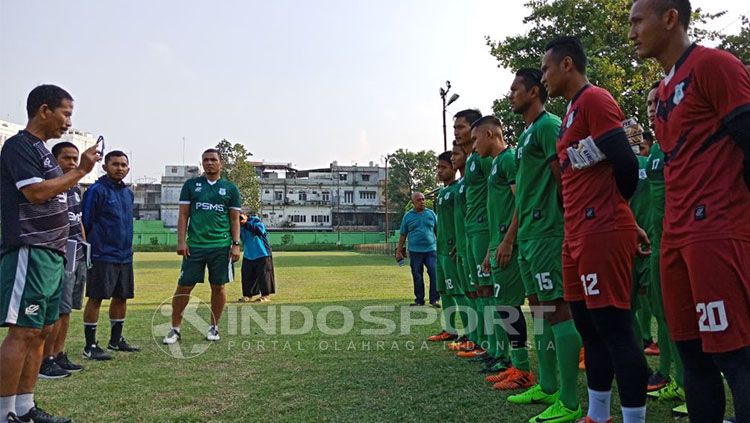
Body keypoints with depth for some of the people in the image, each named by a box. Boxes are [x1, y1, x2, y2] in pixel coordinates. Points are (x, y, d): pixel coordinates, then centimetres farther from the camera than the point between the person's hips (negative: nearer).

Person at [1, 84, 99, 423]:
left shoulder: (42, 149, 20)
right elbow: (36, 192, -19)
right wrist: (80, 171, -13)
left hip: (51, 255, 10)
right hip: (29, 253, -10)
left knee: (41, 330, 10)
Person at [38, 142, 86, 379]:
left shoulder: (76, 188, 18)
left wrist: (85, 247, 20)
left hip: (78, 255, 9)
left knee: (66, 308, 12)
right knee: (57, 309, -9)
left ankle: (59, 355, 20)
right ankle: (45, 361, 0)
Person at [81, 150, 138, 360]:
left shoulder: (128, 193, 14)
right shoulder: (97, 190, -8)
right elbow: (85, 222, -9)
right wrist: (87, 250, -11)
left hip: (125, 256, 7)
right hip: (102, 256, -7)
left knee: (121, 297, 12)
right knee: (96, 298, -3)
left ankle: (116, 339, 25)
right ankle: (90, 345, 5)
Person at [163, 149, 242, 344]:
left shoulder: (230, 188, 7)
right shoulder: (191, 185, 8)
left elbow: (235, 219, 7)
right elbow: (183, 215, 6)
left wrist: (236, 244, -2)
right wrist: (181, 241, -3)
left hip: (221, 246, 0)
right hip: (194, 245, 0)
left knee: (218, 286, 6)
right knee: (184, 286, 0)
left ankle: (213, 327, 21)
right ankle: (175, 329, 13)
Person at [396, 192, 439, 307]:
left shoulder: (431, 213, 9)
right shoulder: (408, 216, 7)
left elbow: (438, 231, 12)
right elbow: (403, 235, 9)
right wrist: (399, 251, 6)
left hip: (431, 250, 0)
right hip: (415, 251, 0)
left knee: (434, 274, -7)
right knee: (417, 277, 5)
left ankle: (434, 299, 2)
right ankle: (419, 300, 16)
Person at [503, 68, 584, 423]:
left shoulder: (549, 125, -8)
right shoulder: (526, 134, 21)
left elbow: (563, 176, -16)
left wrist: (563, 218, -10)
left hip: (547, 233, -10)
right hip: (528, 234, 10)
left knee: (557, 308, -8)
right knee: (538, 306, 14)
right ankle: (547, 387, 25)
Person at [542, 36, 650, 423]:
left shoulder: (594, 100, -10)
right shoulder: (573, 111, 20)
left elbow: (626, 164, -17)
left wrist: (606, 209, 1)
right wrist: (627, 223, 21)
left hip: (601, 233, -10)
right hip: (578, 234, 10)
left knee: (615, 328, -5)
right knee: (590, 326, 14)